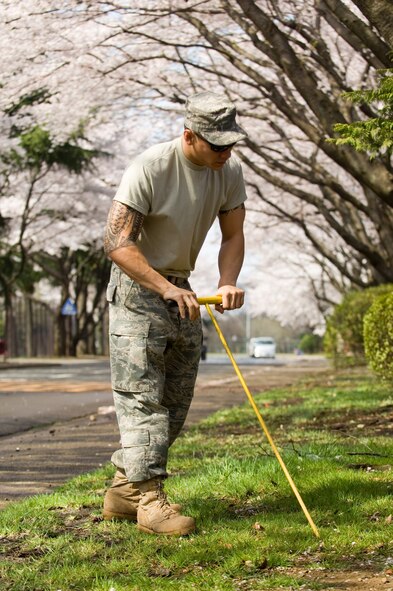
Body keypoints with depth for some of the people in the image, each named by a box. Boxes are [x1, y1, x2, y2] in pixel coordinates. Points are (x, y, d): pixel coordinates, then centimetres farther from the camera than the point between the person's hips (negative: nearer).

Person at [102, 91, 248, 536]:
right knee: (142, 395, -13)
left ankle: (123, 491, 16)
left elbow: (232, 235, 5)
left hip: (181, 289, 7)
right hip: (136, 287, -7)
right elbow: (117, 244, -24)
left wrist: (227, 283, -15)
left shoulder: (229, 171, -3)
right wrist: (166, 288, -33)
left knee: (176, 401, 7)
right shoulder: (149, 168, -22)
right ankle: (149, 498, -12)